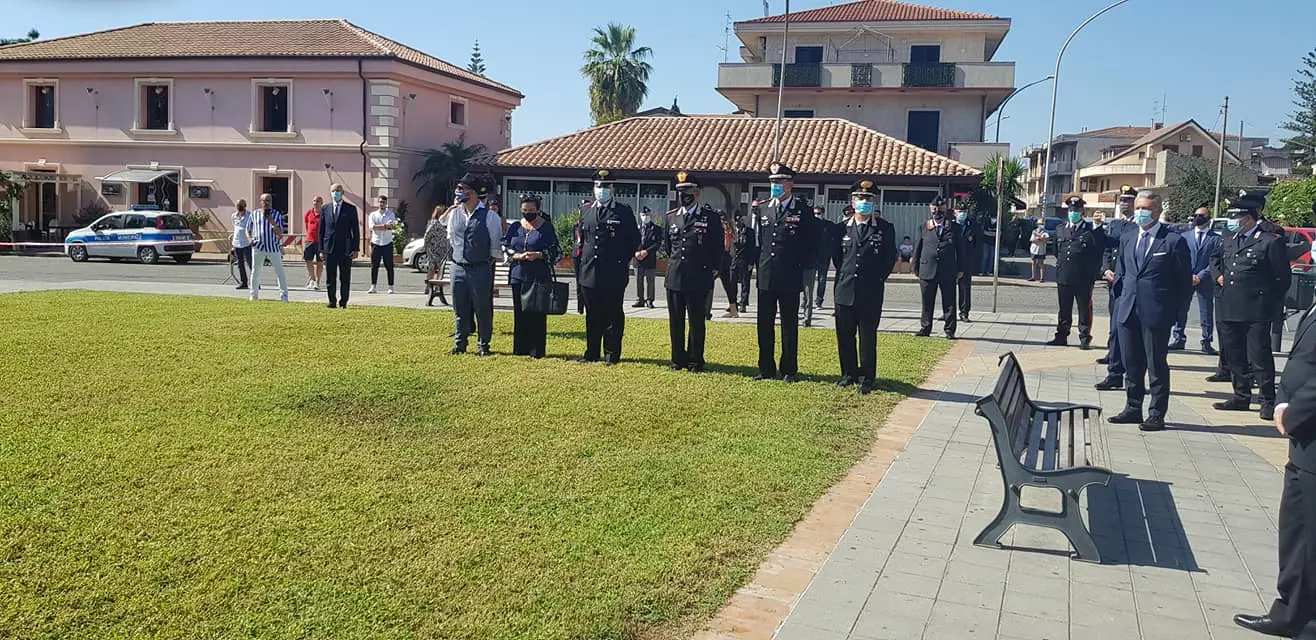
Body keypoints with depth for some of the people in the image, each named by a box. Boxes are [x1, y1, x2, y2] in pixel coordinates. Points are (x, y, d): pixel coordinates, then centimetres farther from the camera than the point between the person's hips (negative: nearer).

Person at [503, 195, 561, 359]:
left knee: (537, 315, -3)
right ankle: (520, 349, 15)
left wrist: (539, 255, -15)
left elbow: (555, 252, 0)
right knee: (520, 313, 6)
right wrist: (518, 256, -9)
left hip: (540, 277, -3)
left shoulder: (546, 227, 1)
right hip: (519, 276, 4)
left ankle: (537, 351, 3)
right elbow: (505, 247, 9)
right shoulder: (515, 227, 11)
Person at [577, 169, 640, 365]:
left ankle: (612, 354, 10)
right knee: (592, 315, 10)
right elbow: (580, 239, 18)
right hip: (589, 273, 4)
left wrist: (623, 261, -1)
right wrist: (580, 264, 12)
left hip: (614, 275, -4)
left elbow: (634, 240, 4)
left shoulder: (624, 212, 1)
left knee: (613, 315, 2)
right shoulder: (586, 211, 13)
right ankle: (591, 353, 19)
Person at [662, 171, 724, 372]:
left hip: (698, 280, -4)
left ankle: (696, 361, 12)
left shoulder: (711, 217, -2)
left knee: (697, 322, 2)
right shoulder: (671, 216, 10)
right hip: (674, 279, 4)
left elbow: (718, 247, 3)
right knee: (676, 322, 8)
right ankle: (678, 359, 18)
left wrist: (713, 270, 3)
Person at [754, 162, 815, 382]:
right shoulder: (762, 209, 10)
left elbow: (811, 244, -1)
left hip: (790, 280, -4)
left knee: (789, 325, 4)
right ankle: (766, 369, 17)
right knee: (764, 324, 8)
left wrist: (799, 265, -6)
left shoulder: (803, 210, -2)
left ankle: (789, 370, 13)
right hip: (765, 278, 4)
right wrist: (758, 263, 8)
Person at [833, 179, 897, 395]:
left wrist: (878, 279, -1)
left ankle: (866, 378, 10)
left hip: (871, 294, -3)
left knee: (867, 337, 2)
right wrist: (842, 276, 8)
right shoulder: (843, 227, 9)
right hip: (845, 291, 3)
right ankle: (848, 374, 21)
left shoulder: (885, 228, 2)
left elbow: (890, 258, 3)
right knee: (844, 335, 8)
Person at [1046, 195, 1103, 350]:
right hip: (1063, 278, 4)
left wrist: (1092, 274, -6)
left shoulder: (1092, 231, -3)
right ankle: (1061, 337, 18)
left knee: (1085, 310, 3)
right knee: (1064, 310, 11)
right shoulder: (1060, 230, 12)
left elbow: (1098, 255, -3)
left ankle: (1085, 338, 10)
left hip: (1083, 279, -4)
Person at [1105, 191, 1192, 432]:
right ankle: (1133, 409, 23)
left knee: (1157, 365, 2)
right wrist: (1120, 299, 11)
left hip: (1156, 313, -6)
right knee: (1131, 364, 12)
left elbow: (1185, 281, -3)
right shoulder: (1127, 239, 12)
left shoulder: (1174, 241, -6)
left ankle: (1157, 415, 9)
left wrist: (1171, 310, -5)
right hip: (1127, 311, 6)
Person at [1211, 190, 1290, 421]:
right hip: (1229, 310, 7)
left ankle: (1268, 401, 7)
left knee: (1260, 355, -3)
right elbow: (1215, 260, 31)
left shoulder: (1271, 242, -7)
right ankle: (1241, 397, 25)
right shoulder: (1229, 241, 13)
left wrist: (1269, 302, -1)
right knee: (1234, 355, 13)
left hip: (1256, 312, -7)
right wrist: (1218, 276, 13)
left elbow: (1283, 278, -4)